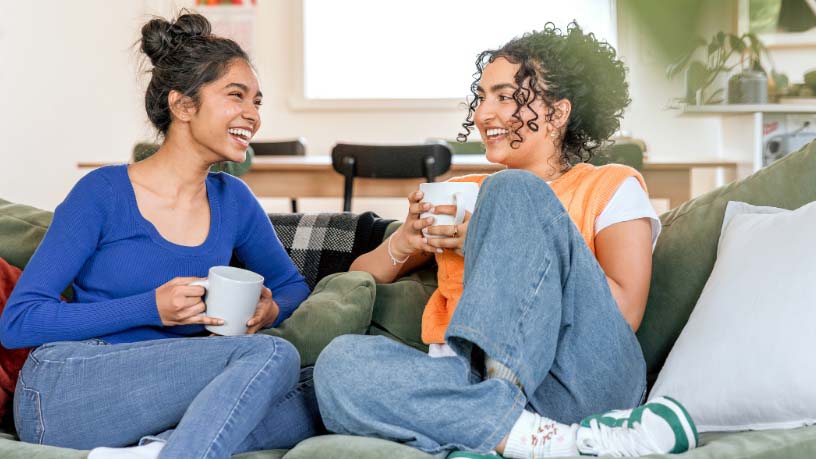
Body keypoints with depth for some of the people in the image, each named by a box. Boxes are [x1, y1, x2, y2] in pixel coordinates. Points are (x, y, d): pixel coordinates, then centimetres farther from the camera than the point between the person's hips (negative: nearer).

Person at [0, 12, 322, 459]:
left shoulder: (232, 200, 10)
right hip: (64, 394, -6)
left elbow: (292, 285, 26)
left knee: (320, 392, -20)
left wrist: (270, 310, 0)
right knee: (271, 355, -24)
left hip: (160, 400, 6)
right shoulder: (103, 193, -4)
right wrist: (151, 308, -16)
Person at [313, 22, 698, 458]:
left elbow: (624, 312, -3)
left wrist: (500, 246, -5)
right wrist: (405, 242, 3)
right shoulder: (461, 194, 27)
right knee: (340, 362, -26)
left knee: (511, 192, -18)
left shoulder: (613, 187, 15)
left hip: (580, 381, -3)